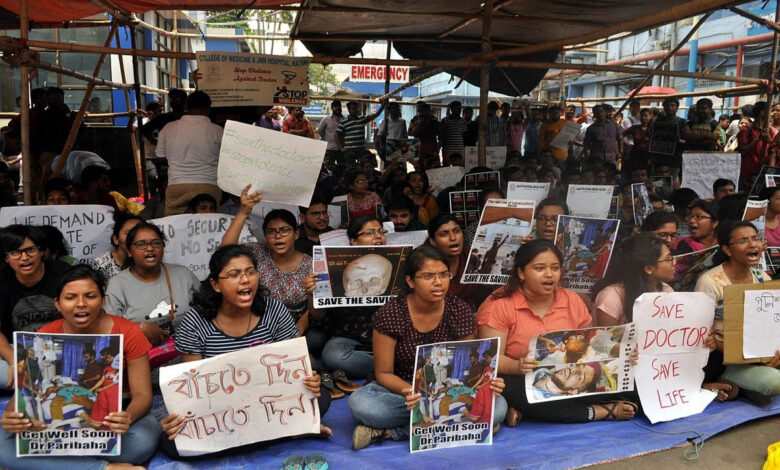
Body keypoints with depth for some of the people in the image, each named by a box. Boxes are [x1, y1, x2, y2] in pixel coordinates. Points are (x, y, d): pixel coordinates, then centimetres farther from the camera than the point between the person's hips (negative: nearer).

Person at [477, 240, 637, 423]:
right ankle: (602, 412, -20)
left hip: (570, 382, 3)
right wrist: (518, 366, -32)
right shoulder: (499, 305, -7)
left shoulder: (572, 301, 6)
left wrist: (589, 369, -14)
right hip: (524, 382, -3)